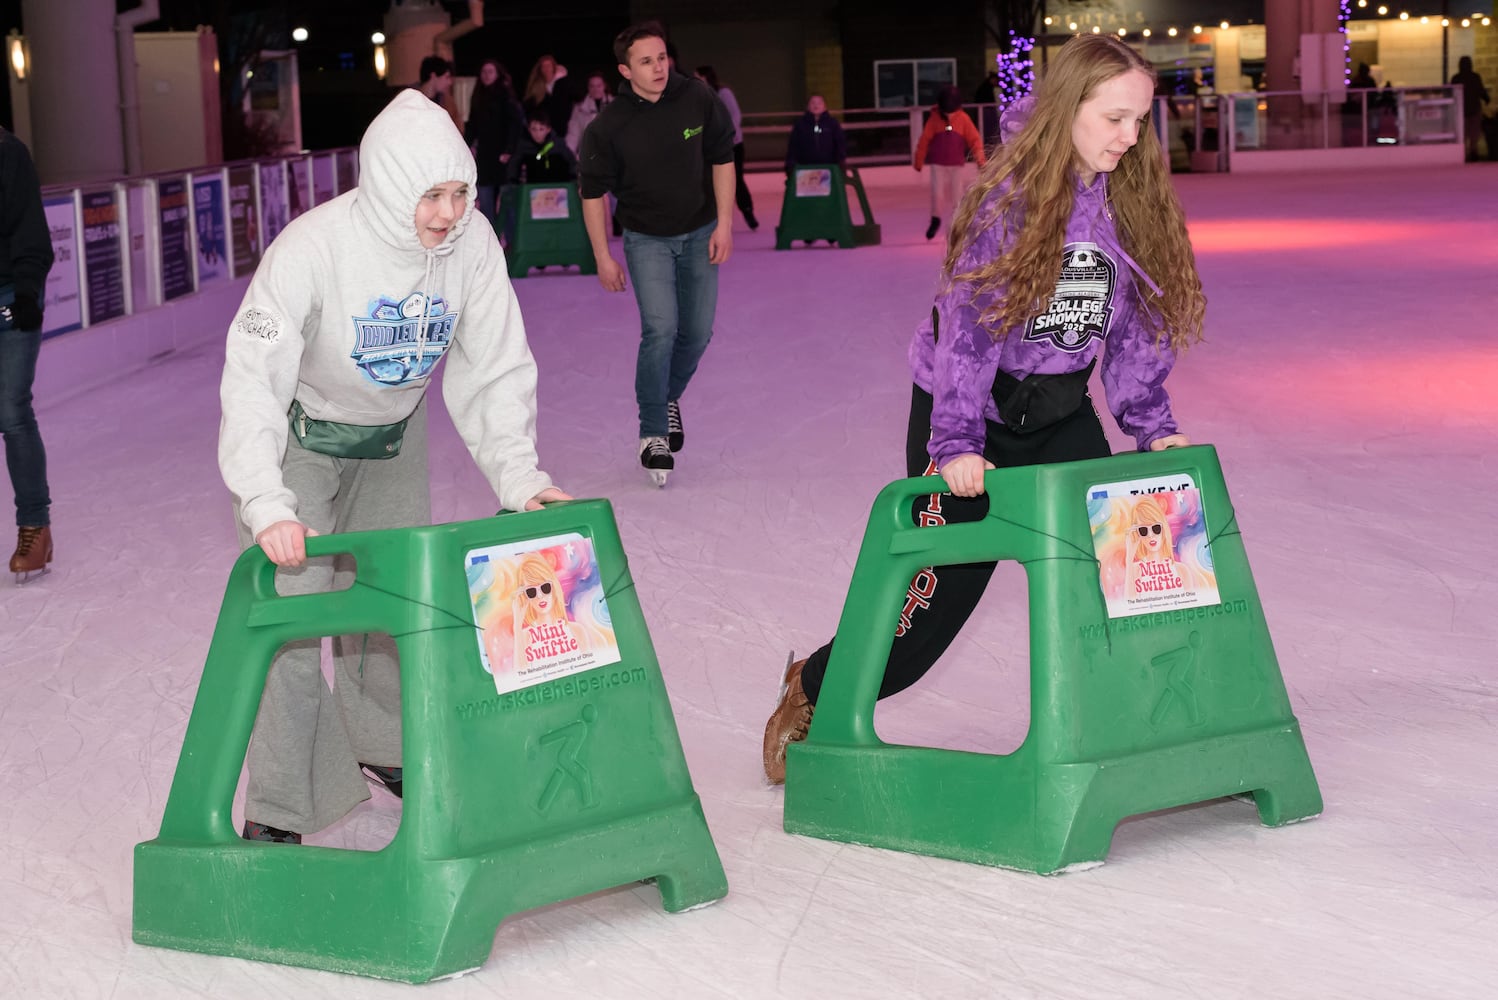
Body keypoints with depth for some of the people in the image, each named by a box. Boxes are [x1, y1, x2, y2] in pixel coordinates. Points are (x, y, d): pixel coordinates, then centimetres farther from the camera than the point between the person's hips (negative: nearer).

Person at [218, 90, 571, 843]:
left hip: (393, 433, 5)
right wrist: (267, 506, -49)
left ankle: (386, 749, 39)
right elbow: (252, 381, -38)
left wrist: (519, 477, -24)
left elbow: (496, 371, -13)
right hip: (301, 433, -5)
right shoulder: (313, 249, -35)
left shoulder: (472, 245, -22)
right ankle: (278, 809, -4)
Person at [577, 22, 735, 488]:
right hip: (646, 239, -3)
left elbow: (722, 157, 0)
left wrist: (724, 224, -3)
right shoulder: (609, 126, -17)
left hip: (699, 234, 3)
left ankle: (669, 397, 35)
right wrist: (603, 257, -5)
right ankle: (653, 432, -5)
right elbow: (592, 191, -6)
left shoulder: (697, 99, -12)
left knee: (697, 334, 7)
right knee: (660, 330, -17)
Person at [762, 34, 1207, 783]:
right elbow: (970, 320, -24)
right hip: (968, 414, -5)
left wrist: (1151, 426, -2)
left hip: (1061, 413, 6)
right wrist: (957, 442, -30)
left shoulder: (1131, 198, -2)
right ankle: (814, 692, 24)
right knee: (938, 593, 0)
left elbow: (1135, 322, 5)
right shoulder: (1012, 193, -20)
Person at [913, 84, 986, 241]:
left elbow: (974, 139, -6)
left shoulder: (963, 119, -6)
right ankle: (936, 219, 14)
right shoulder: (934, 118, -7)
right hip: (938, 164, -1)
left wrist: (980, 158, -15)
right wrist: (919, 161, 1)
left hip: (957, 164, 1)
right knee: (937, 192, -8)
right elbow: (924, 140, -2)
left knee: (956, 194, 3)